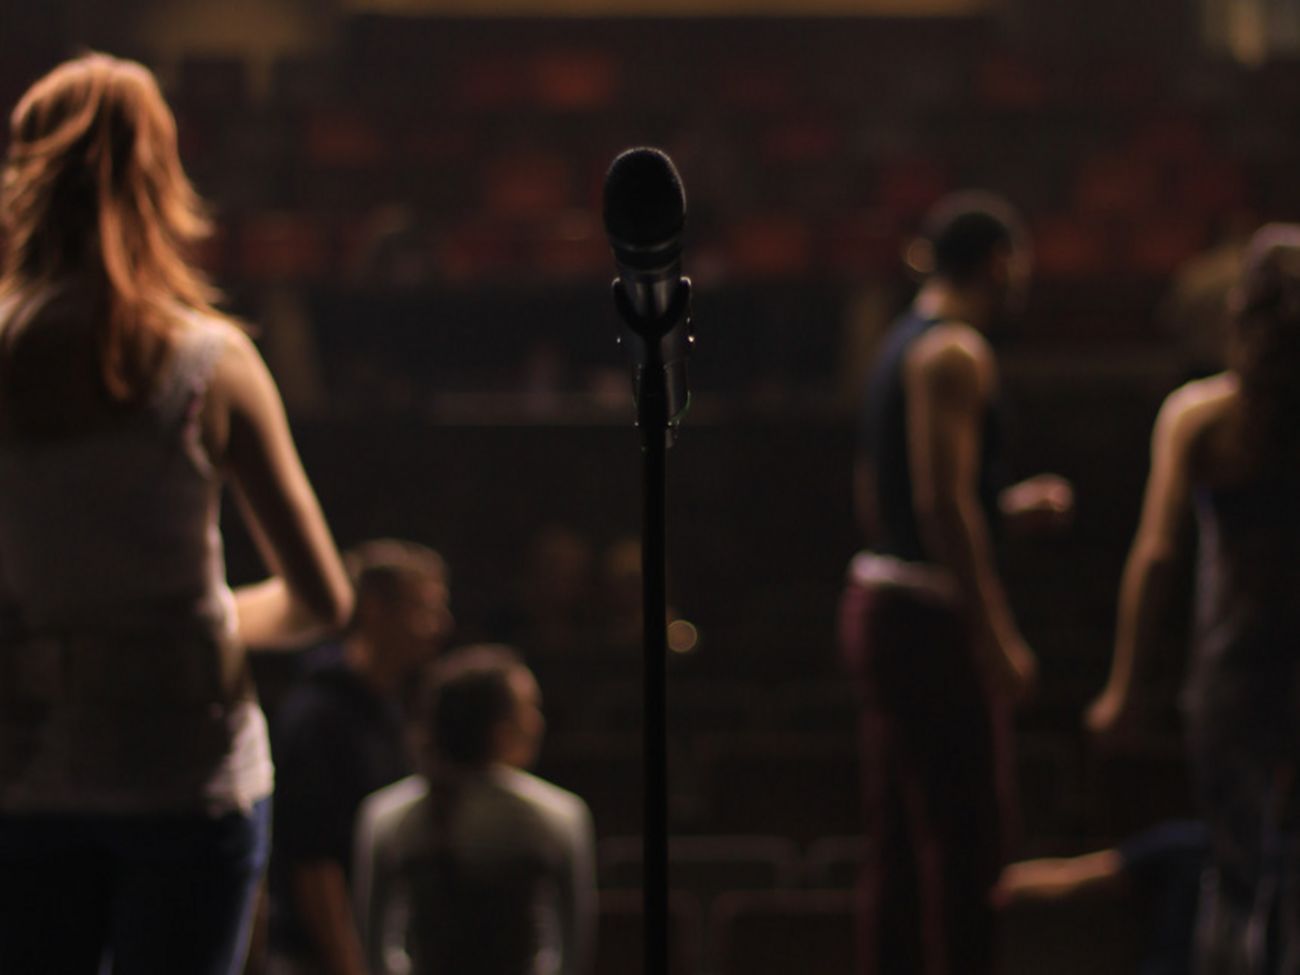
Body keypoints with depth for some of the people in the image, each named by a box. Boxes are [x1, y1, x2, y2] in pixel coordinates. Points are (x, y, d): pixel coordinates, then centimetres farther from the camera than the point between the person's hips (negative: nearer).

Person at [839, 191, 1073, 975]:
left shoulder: (905, 344, 18)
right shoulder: (955, 352, -11)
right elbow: (942, 503, -20)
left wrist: (1008, 508, 22)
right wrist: (997, 635, -20)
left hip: (880, 607, 10)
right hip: (932, 618, -10)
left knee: (902, 848, 11)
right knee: (968, 843, -9)